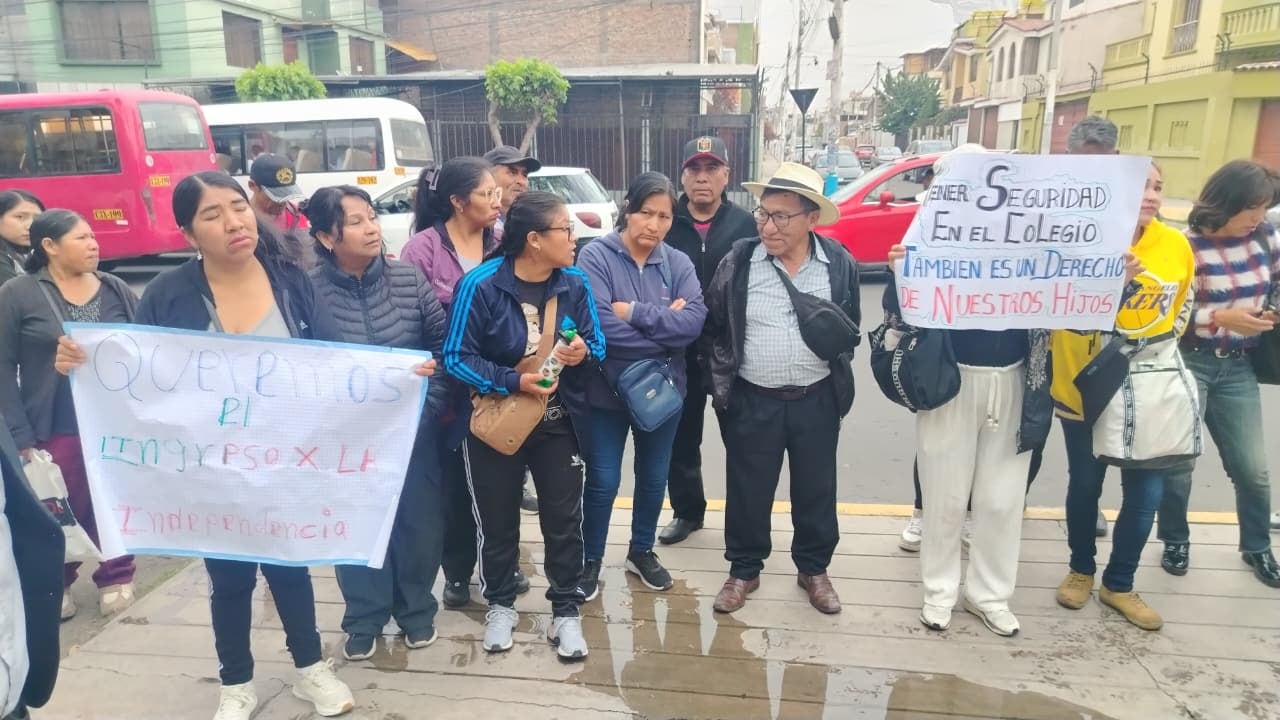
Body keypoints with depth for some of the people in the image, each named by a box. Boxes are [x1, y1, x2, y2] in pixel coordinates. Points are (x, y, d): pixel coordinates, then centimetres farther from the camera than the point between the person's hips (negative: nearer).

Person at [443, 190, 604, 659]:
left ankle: (565, 611, 25)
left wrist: (583, 352, -20)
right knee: (497, 520, 13)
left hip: (559, 424, 3)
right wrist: (512, 382, -25)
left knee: (564, 519, 8)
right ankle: (500, 605, 35)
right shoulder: (481, 285, -18)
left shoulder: (575, 285, -6)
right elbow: (456, 358, -14)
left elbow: (597, 345, 4)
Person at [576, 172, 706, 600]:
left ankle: (642, 551, 40)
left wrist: (635, 313, -23)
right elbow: (600, 324, -25)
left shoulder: (679, 264, -1)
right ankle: (591, 559, 30)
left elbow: (694, 321, -16)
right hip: (607, 390, -4)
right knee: (603, 481, 8)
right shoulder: (595, 256, -12)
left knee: (654, 477, 18)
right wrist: (665, 326, -17)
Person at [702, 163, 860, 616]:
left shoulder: (839, 262, -4)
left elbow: (851, 326, 9)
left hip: (817, 400, 1)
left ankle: (814, 569, 34)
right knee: (748, 491, 10)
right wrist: (722, 385, -2)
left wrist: (838, 379, 4)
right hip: (752, 401, -1)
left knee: (816, 490, 14)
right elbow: (713, 328, 2)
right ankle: (744, 570, 29)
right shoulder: (738, 261, -7)